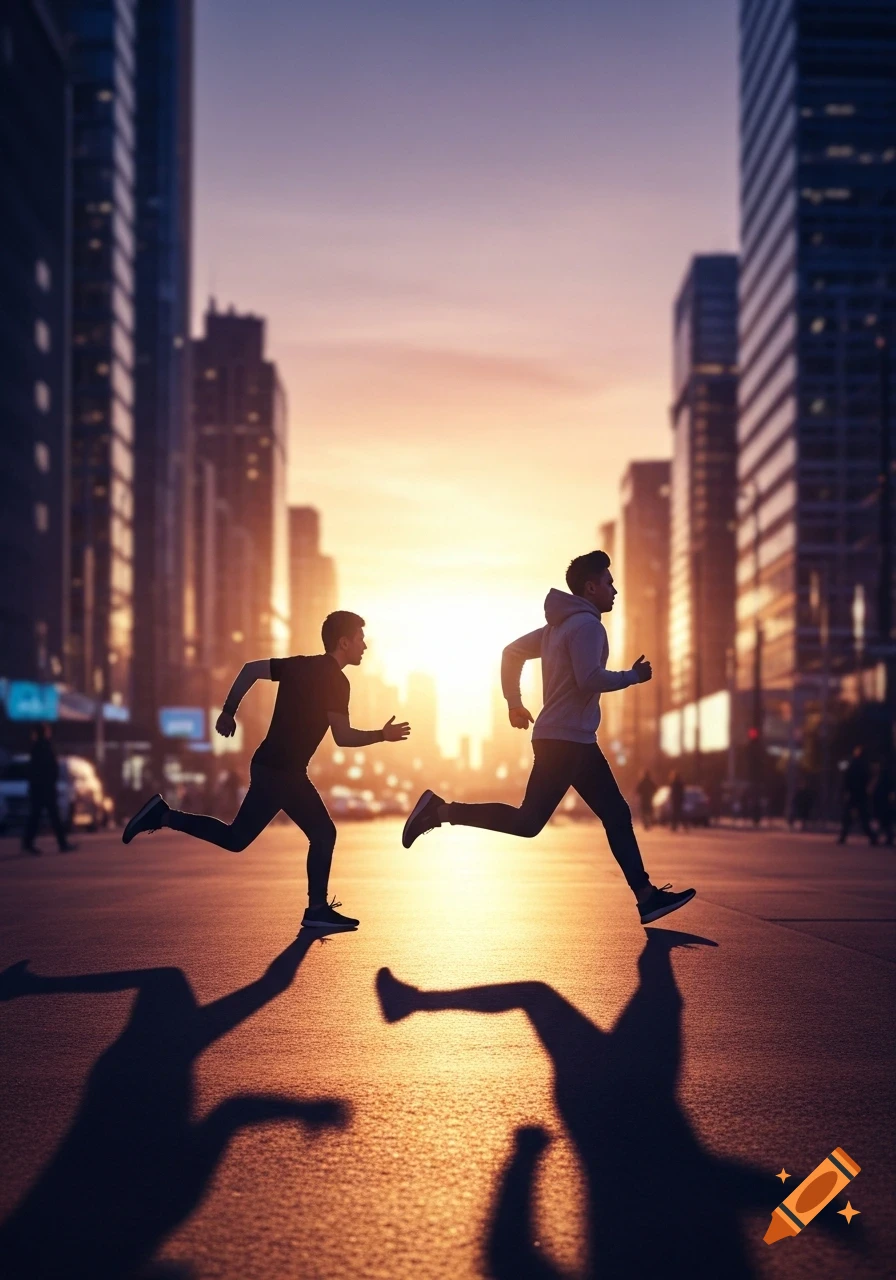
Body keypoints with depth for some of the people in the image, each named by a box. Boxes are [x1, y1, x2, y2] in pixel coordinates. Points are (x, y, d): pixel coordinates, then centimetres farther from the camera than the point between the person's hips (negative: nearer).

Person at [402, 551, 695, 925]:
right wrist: (633, 676, -8)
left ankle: (647, 896, 10)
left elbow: (512, 652, 20)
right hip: (565, 740, -10)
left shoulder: (559, 625, 16)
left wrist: (514, 702, 24)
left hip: (575, 740, 10)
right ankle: (441, 810, -7)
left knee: (617, 814, 9)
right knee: (527, 822, -11)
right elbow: (590, 679, -22)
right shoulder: (587, 624, -11)